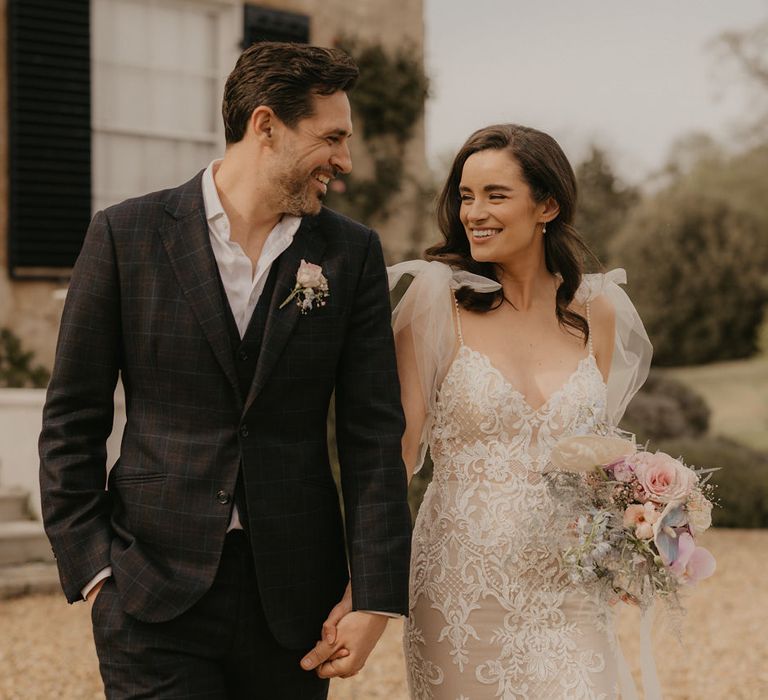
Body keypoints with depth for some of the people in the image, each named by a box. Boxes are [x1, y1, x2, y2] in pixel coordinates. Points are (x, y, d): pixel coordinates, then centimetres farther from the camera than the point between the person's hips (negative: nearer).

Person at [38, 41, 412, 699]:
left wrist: (375, 595, -4)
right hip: (154, 595, -2)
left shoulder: (351, 252, 4)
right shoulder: (126, 235, 0)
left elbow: (374, 434, 2)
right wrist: (91, 569, -4)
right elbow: (72, 422, 3)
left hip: (292, 595, 2)